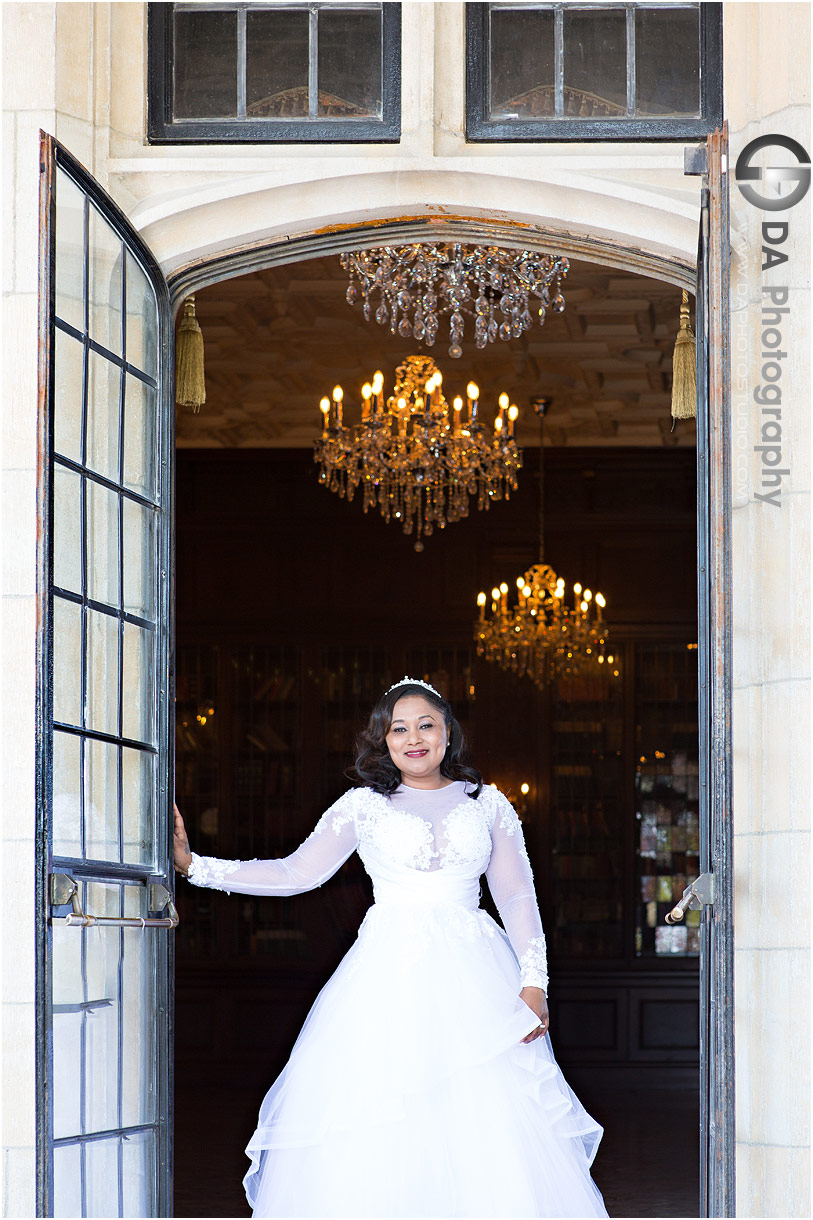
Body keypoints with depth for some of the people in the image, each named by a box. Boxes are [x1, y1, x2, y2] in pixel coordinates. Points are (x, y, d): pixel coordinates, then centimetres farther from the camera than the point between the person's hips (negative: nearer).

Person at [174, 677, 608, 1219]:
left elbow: (518, 897, 11)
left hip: (472, 976, 0)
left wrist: (534, 982, -2)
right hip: (388, 978, 0)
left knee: (493, 1122, -9)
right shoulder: (363, 806, 11)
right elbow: (295, 873, 8)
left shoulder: (488, 804, 13)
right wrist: (193, 864, 0)